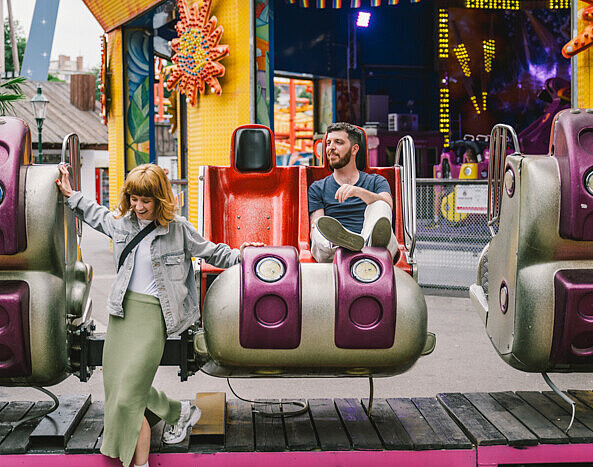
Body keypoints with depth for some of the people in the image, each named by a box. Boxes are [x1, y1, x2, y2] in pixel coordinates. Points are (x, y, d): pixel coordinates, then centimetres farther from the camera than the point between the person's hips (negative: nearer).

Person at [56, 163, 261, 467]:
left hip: (154, 313, -6)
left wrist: (237, 256, -9)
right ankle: (179, 412, 34)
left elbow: (210, 252, 4)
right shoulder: (122, 222, 7)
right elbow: (96, 216, 29)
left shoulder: (178, 228, -7)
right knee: (115, 383, 12)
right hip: (122, 309, 6)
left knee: (128, 397, -10)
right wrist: (70, 195, 28)